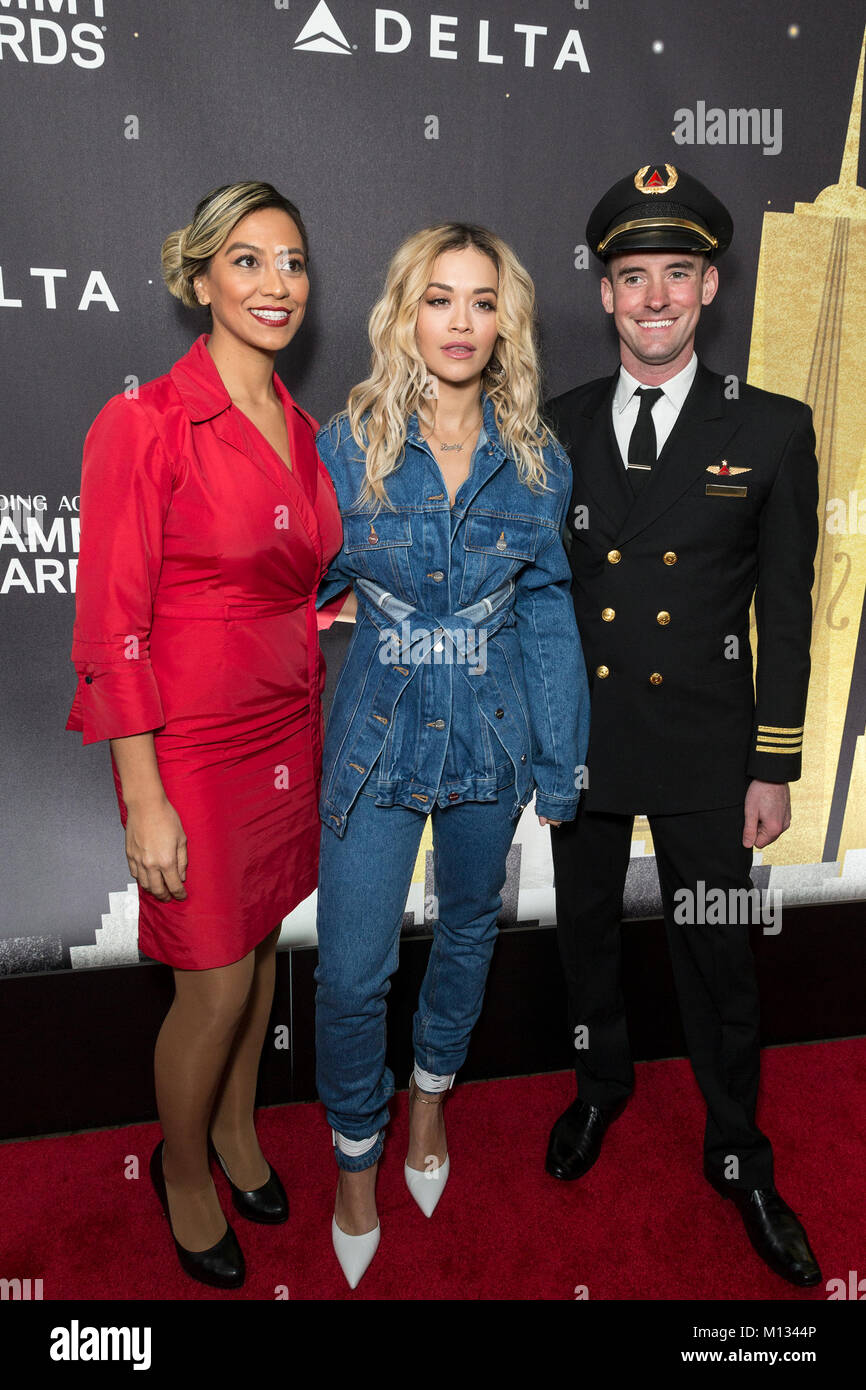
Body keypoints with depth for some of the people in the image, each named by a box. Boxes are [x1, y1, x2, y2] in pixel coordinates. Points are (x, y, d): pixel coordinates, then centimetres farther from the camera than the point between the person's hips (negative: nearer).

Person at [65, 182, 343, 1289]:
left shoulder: (301, 429, 7)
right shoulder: (144, 424, -14)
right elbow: (112, 628, -15)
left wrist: (316, 732, 13)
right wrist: (144, 802, -15)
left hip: (290, 735, 6)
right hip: (193, 742, -6)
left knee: (263, 945, 20)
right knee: (215, 984, 6)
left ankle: (236, 1125, 46)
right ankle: (182, 1171, 36)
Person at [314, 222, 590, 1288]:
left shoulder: (535, 459, -2)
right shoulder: (349, 444, -6)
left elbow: (548, 613, 1)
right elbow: (307, 583, 1)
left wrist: (560, 762, 0)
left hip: (493, 734, 2)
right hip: (377, 736, -2)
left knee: (468, 929, 20)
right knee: (352, 970, 0)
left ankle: (433, 1090, 49)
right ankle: (357, 1152, 30)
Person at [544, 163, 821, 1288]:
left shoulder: (772, 432, -4)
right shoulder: (558, 427, 2)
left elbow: (786, 614, -3)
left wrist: (775, 768, -5)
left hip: (704, 751, -2)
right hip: (577, 739, 2)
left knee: (716, 955, 10)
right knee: (587, 929, 19)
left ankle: (738, 1152, 35)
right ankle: (600, 1086, 46)